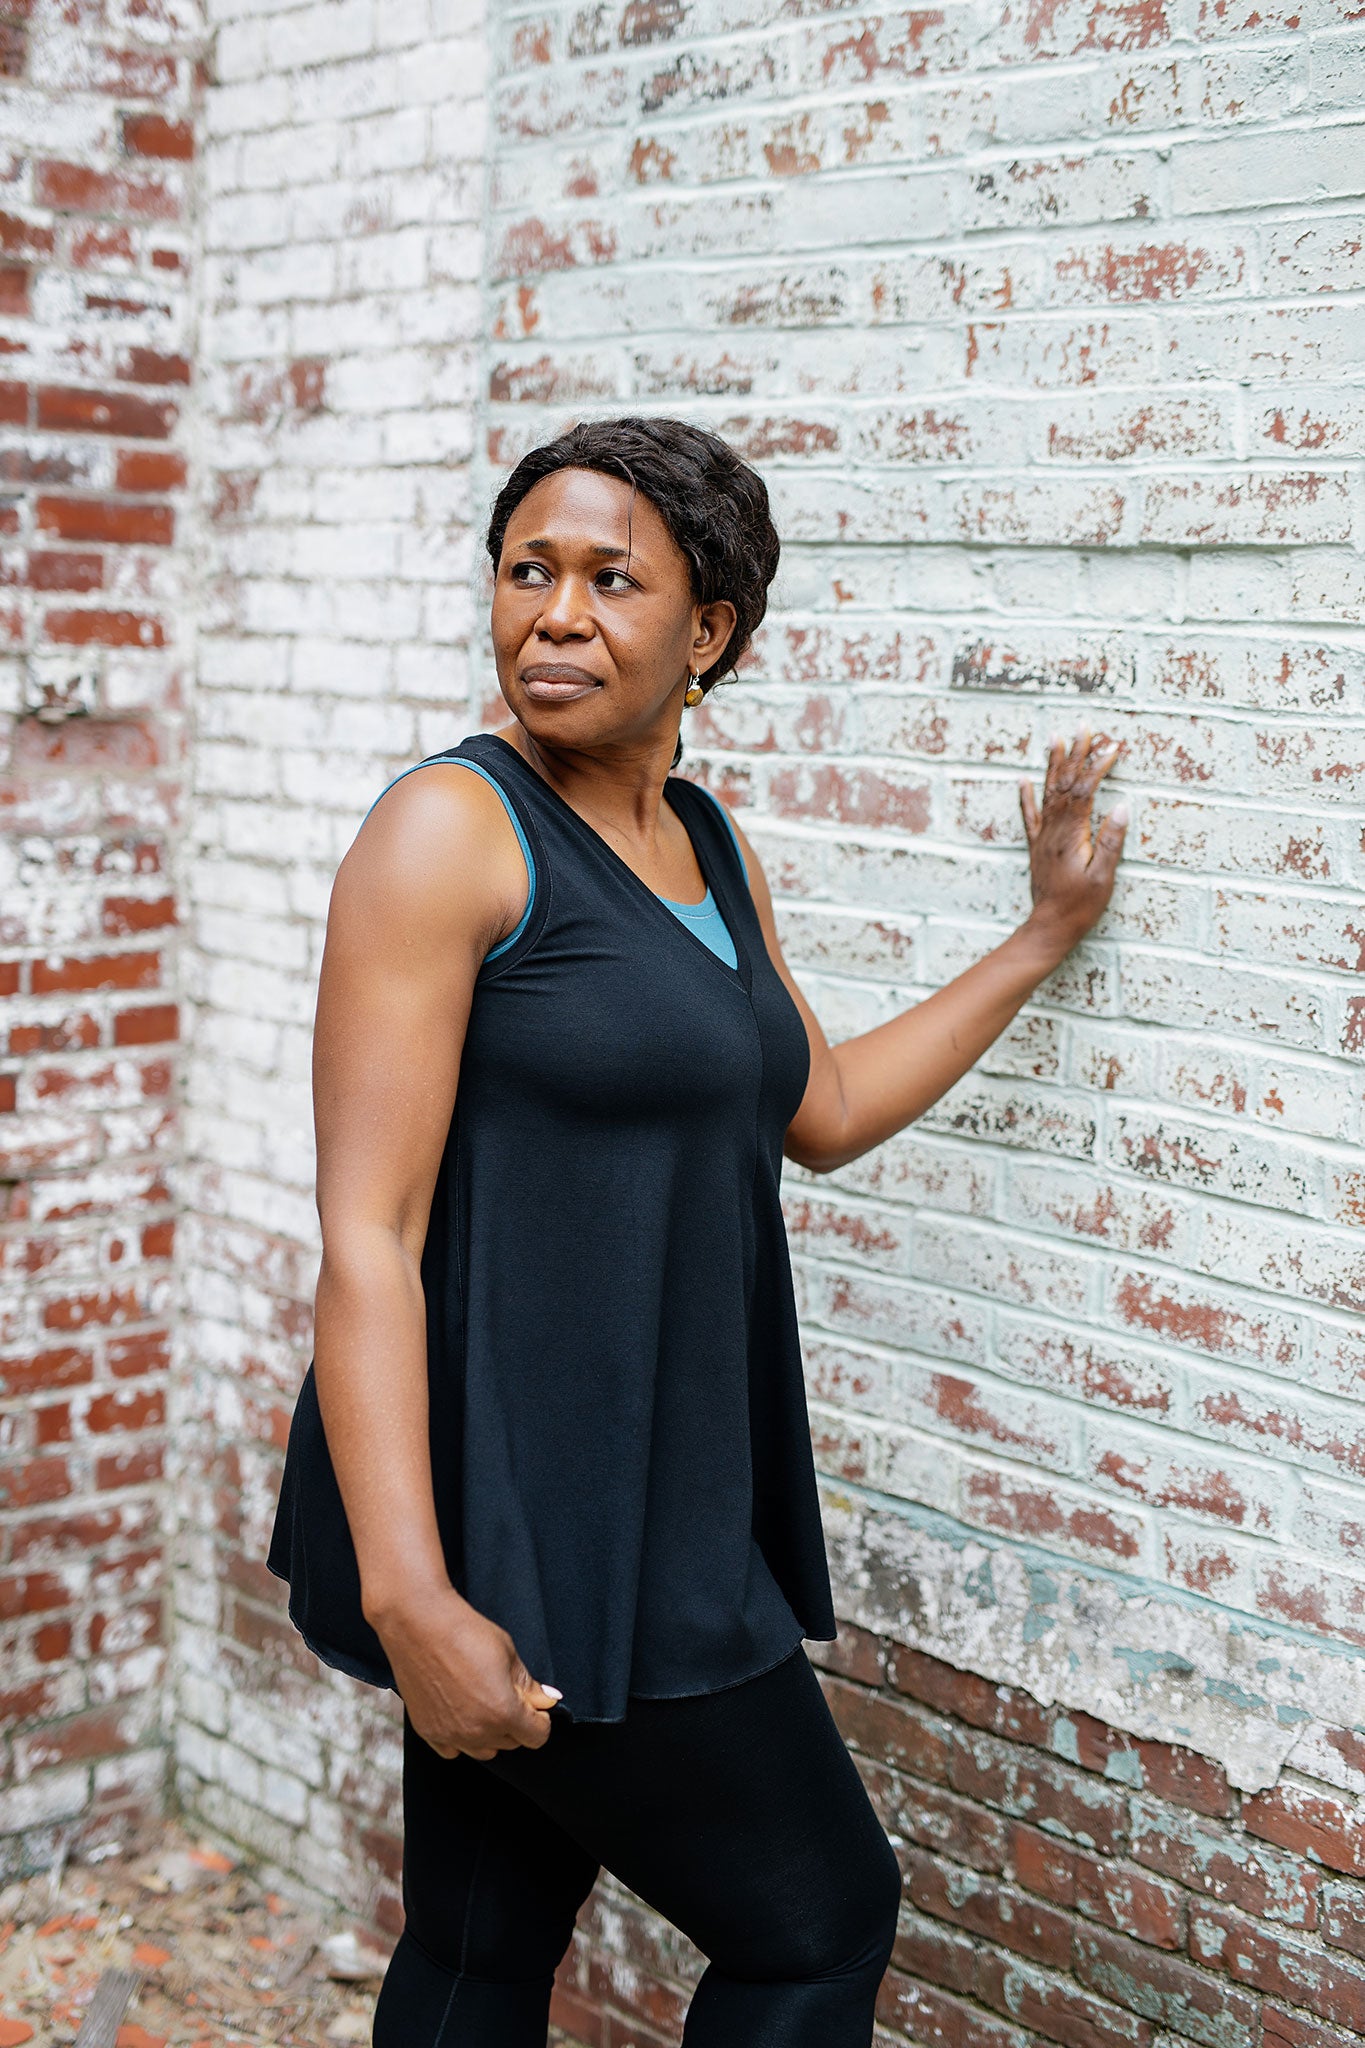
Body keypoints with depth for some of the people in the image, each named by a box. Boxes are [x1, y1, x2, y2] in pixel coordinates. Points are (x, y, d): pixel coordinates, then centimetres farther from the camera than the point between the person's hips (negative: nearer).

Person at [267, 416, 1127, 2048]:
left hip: (654, 1497, 7)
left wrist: (1045, 933, 26)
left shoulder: (709, 847, 12)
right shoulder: (450, 829, -14)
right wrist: (408, 1599, -25)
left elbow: (820, 1111, 25)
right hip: (511, 1519, -7)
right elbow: (366, 1235, -19)